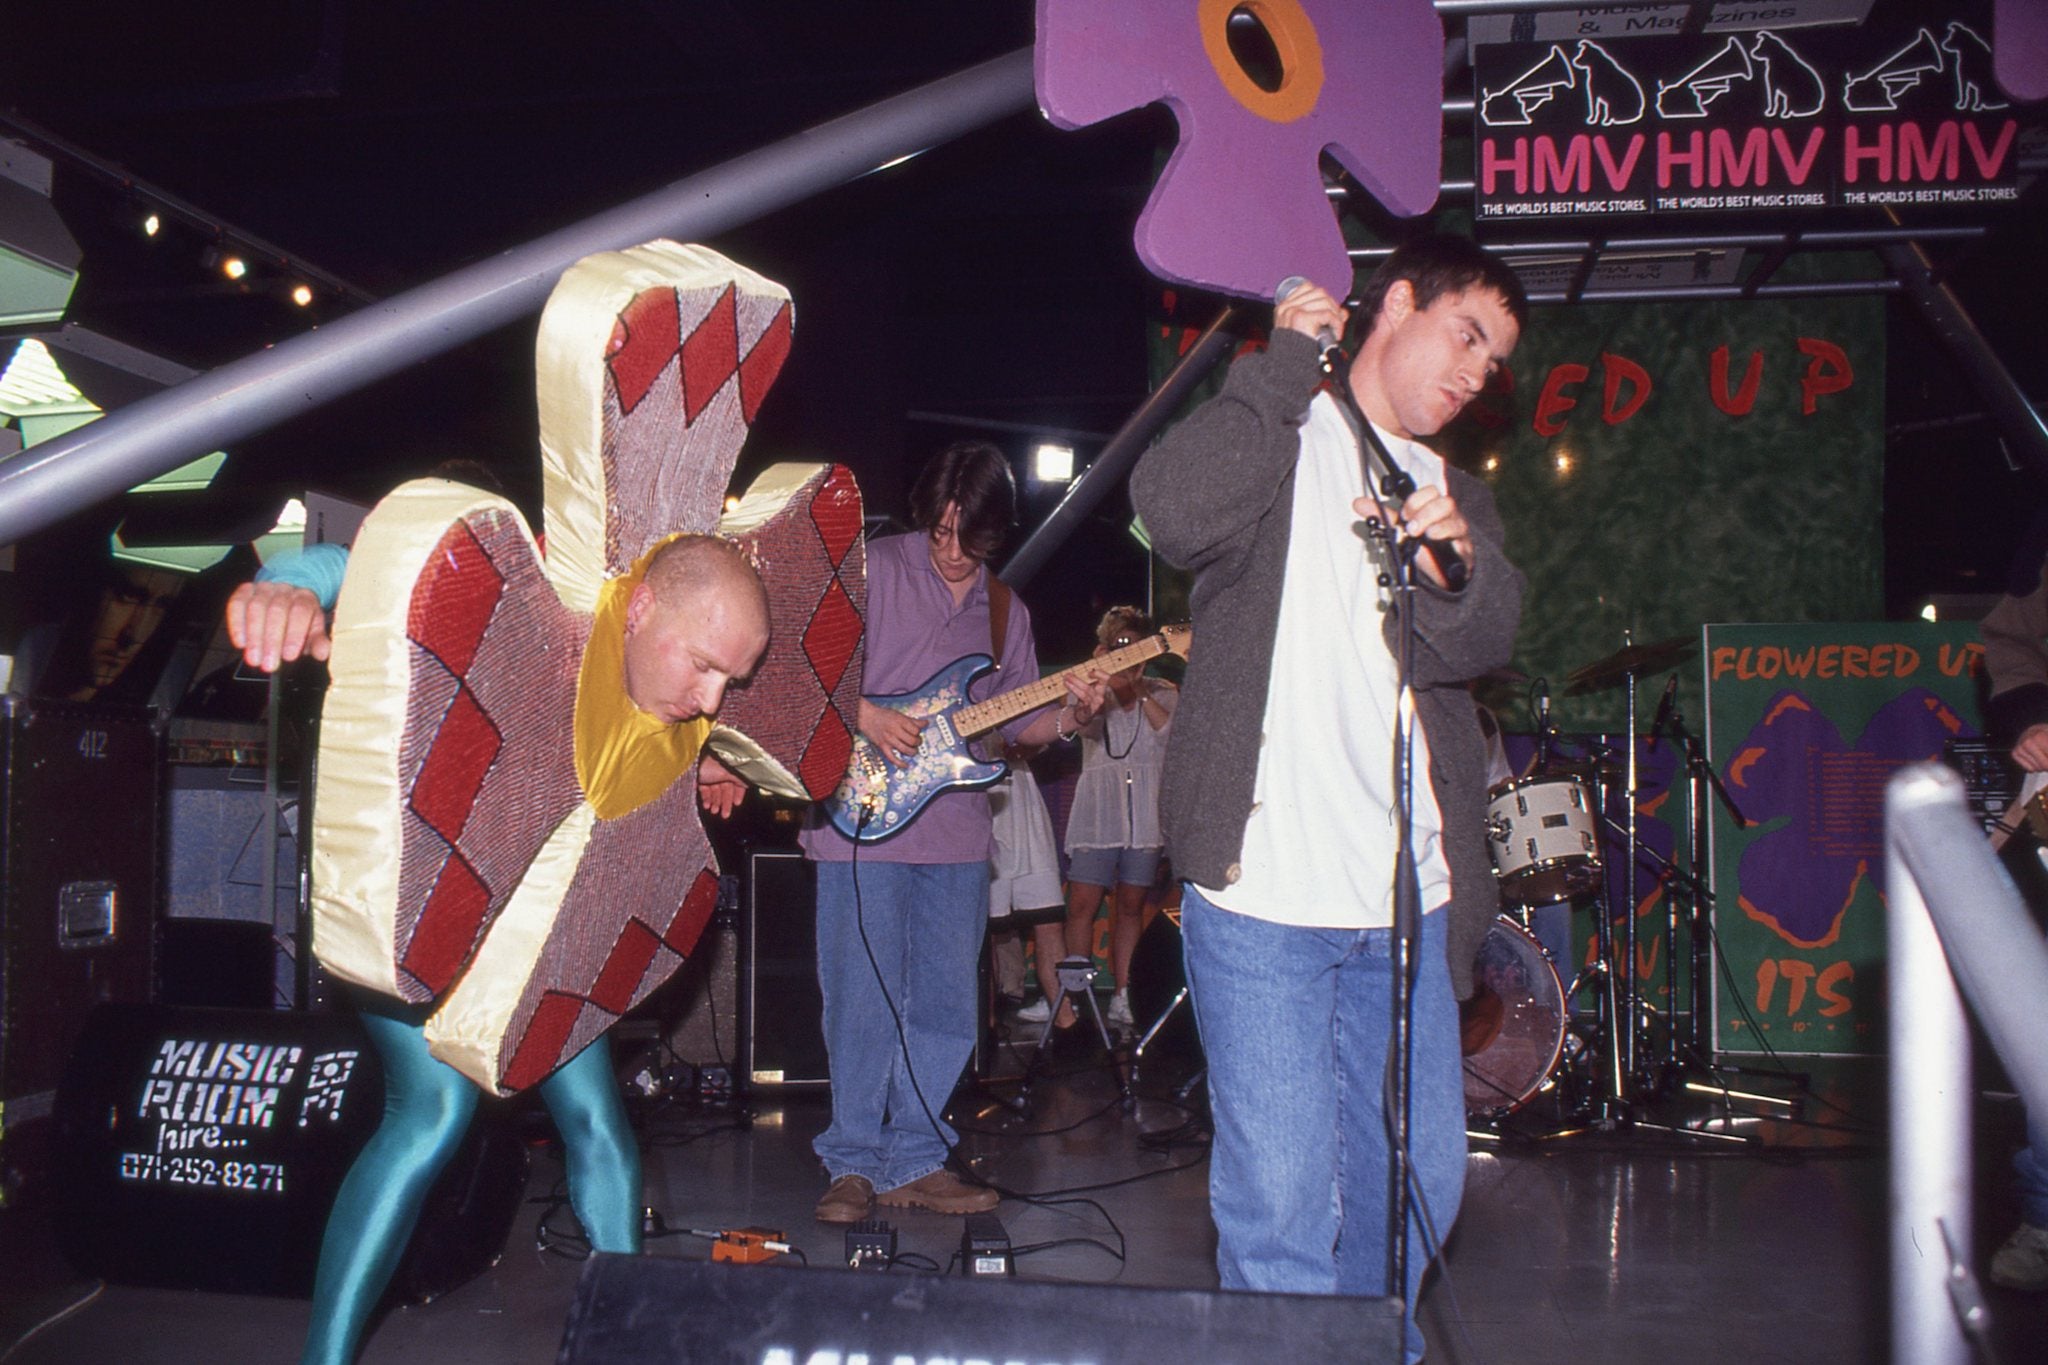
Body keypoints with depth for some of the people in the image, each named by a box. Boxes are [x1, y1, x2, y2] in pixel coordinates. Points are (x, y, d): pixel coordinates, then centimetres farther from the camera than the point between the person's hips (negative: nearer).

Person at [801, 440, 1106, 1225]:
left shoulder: (1006, 611, 15)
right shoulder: (872, 570, -2)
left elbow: (1015, 721, 18)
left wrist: (1068, 718, -2)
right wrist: (863, 715, -16)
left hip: (956, 834, 5)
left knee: (945, 1007, 7)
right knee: (862, 1000, -2)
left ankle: (914, 1162, 19)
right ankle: (854, 1165, 11)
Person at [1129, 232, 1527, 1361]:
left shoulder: (1457, 497, 20)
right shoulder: (1274, 436, 5)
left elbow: (1482, 645, 3)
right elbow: (1175, 514, -17)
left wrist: (1458, 563, -19)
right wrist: (1286, 366, -9)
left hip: (1408, 899, 6)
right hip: (1264, 890, -5)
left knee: (1418, 1182, 14)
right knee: (1280, 1203, -3)